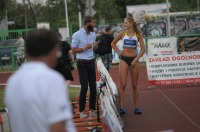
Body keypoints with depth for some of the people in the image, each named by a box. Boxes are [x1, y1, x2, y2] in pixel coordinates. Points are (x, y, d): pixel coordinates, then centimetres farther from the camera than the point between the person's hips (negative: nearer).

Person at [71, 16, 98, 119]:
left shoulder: (93, 34, 11)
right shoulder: (77, 35, -8)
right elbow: (73, 50, -8)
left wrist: (95, 46, 0)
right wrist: (85, 48, -18)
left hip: (91, 62, 6)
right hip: (82, 64, -6)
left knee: (93, 86, 3)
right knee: (84, 87, -8)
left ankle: (92, 109, 11)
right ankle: (82, 111, 1)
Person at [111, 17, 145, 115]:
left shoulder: (138, 34, 0)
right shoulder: (123, 33, 2)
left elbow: (143, 49, -2)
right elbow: (113, 43, 15)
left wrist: (135, 60, -11)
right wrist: (118, 52, 4)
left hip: (134, 59, 0)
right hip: (124, 59, 0)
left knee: (134, 85, 5)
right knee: (123, 84, -7)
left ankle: (136, 107, 9)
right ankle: (121, 107, -7)